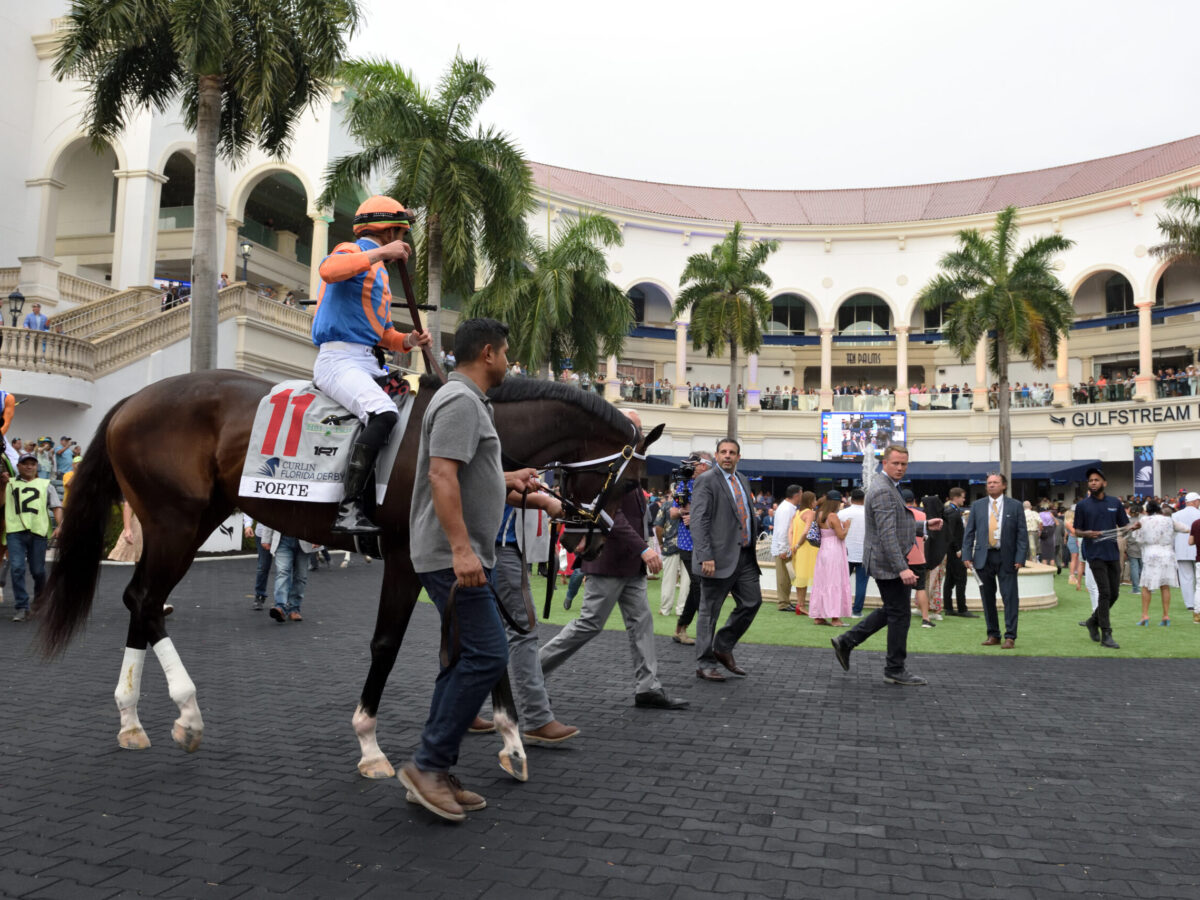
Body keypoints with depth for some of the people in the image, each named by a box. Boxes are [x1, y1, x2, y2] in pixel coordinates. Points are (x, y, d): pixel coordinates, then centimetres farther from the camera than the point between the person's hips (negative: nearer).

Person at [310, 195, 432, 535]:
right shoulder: (352, 252, -1)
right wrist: (381, 252, -23)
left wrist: (410, 340, 6)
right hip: (339, 359, -10)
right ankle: (348, 511, -34)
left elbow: (383, 333, 25)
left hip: (368, 364, 10)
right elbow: (329, 270, -29)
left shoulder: (379, 270, 26)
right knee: (384, 414, -32)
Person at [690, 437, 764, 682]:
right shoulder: (707, 480, -8)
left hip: (745, 555, 8)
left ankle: (723, 648, 25)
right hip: (720, 557, -8)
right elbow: (698, 521, -15)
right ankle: (704, 664, 10)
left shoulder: (743, 481, 16)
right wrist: (705, 557, -23)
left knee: (752, 602, 9)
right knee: (709, 611, 1)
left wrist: (753, 548, 15)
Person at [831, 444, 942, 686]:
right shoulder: (883, 490, -19)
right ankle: (896, 670, 13)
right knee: (899, 615, 1)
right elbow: (887, 534, -27)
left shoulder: (890, 487, 15)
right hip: (888, 563, -10)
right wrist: (902, 568, -30)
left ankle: (846, 641, 20)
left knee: (891, 610, 19)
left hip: (890, 563, 10)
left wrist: (926, 526, 15)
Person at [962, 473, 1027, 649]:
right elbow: (969, 532, 7)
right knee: (987, 598, 7)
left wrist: (1020, 558, -9)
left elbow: (1022, 533, 0)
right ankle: (993, 635, 17)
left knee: (1010, 598, -2)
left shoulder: (1015, 506, 3)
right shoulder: (977, 505, 8)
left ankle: (1010, 637, 4)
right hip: (983, 557, 2)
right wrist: (967, 555, -1)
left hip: (1006, 558, -2)